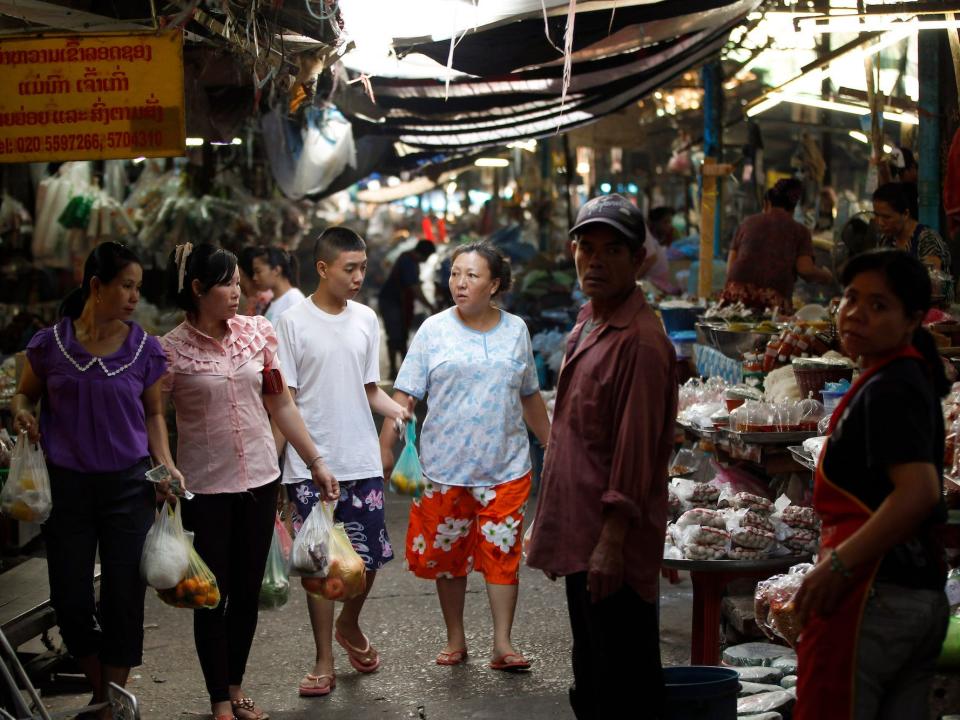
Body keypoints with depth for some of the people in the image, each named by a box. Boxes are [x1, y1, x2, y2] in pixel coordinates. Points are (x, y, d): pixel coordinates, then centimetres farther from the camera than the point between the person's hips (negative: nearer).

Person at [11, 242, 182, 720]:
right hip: (66, 484, 0)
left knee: (122, 599, 2)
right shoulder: (50, 344, -3)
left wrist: (166, 465, -5)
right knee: (70, 603, 5)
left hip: (128, 486, 0)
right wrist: (22, 415, -11)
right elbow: (24, 395, 12)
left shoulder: (145, 349, 0)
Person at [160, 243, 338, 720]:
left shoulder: (256, 332, 2)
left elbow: (280, 404, 9)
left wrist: (316, 462, 9)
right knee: (213, 596, 4)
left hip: (260, 479, 4)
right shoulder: (171, 350, -10)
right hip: (205, 487, -4)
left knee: (248, 591, 12)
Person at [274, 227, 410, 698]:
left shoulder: (366, 320, 7)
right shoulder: (293, 323, -5)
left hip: (362, 462, 4)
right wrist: (273, 467, -9)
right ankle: (324, 663, 15)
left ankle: (349, 626, 36)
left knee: (370, 556, 7)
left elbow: (369, 390, 12)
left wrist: (399, 411, -7)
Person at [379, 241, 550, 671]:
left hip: (505, 466, 1)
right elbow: (405, 394, -4)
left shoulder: (515, 330, 6)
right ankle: (455, 640, 23)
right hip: (446, 466, -1)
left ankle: (502, 644, 6)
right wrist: (385, 446, -12)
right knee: (448, 555, 9)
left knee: (502, 552, 0)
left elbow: (530, 396, 17)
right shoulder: (434, 330, -1)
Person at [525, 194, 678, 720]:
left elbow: (636, 453, -21)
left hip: (612, 544, -10)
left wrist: (611, 543, -22)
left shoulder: (640, 342, -17)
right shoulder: (586, 326, 13)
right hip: (580, 538, 10)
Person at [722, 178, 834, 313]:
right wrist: (826, 276, 21)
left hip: (736, 293, 2)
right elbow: (805, 269, 3)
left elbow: (730, 267, 18)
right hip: (775, 299, -2)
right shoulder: (799, 230, 16)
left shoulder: (748, 222, 22)